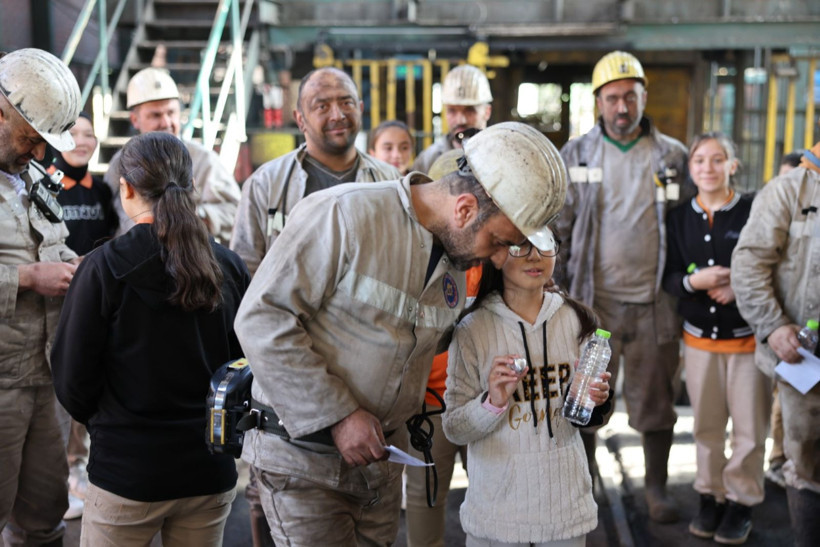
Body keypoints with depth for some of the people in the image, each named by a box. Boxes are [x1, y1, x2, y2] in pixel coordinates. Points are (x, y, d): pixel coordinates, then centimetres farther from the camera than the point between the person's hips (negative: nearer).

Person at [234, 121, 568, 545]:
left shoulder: (461, 262, 3)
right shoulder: (344, 214, -20)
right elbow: (262, 318, -21)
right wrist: (336, 416, -21)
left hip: (380, 456, 6)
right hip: (303, 455, -6)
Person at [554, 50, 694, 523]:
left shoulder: (673, 156, 5)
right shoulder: (576, 155, 3)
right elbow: (557, 227, 4)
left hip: (654, 301, 1)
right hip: (593, 299, 0)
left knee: (655, 399, 9)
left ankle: (657, 486, 27)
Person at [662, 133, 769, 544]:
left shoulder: (754, 212, -6)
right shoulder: (678, 218, 5)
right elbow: (667, 277, 4)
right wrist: (693, 282, -16)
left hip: (748, 337, -3)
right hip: (699, 337, 3)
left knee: (749, 426, 3)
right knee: (706, 425, 12)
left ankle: (741, 502, 19)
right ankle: (710, 496, 27)